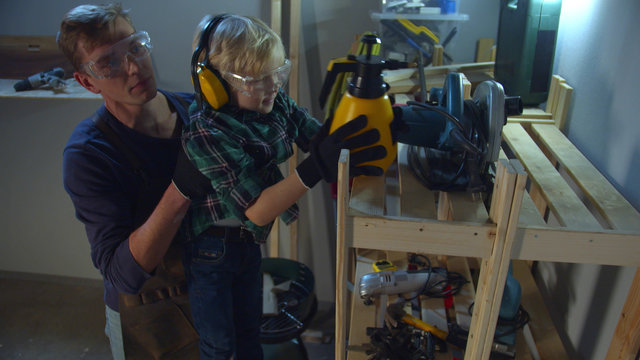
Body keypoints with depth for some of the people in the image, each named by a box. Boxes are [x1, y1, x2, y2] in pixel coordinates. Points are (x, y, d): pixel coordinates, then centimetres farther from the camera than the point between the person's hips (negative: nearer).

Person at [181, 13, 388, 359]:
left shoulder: (276, 103, -11)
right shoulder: (205, 133, -30)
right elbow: (256, 211, -33)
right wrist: (316, 168, -43)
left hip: (249, 241, 6)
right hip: (210, 251, -5)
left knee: (249, 329, 26)